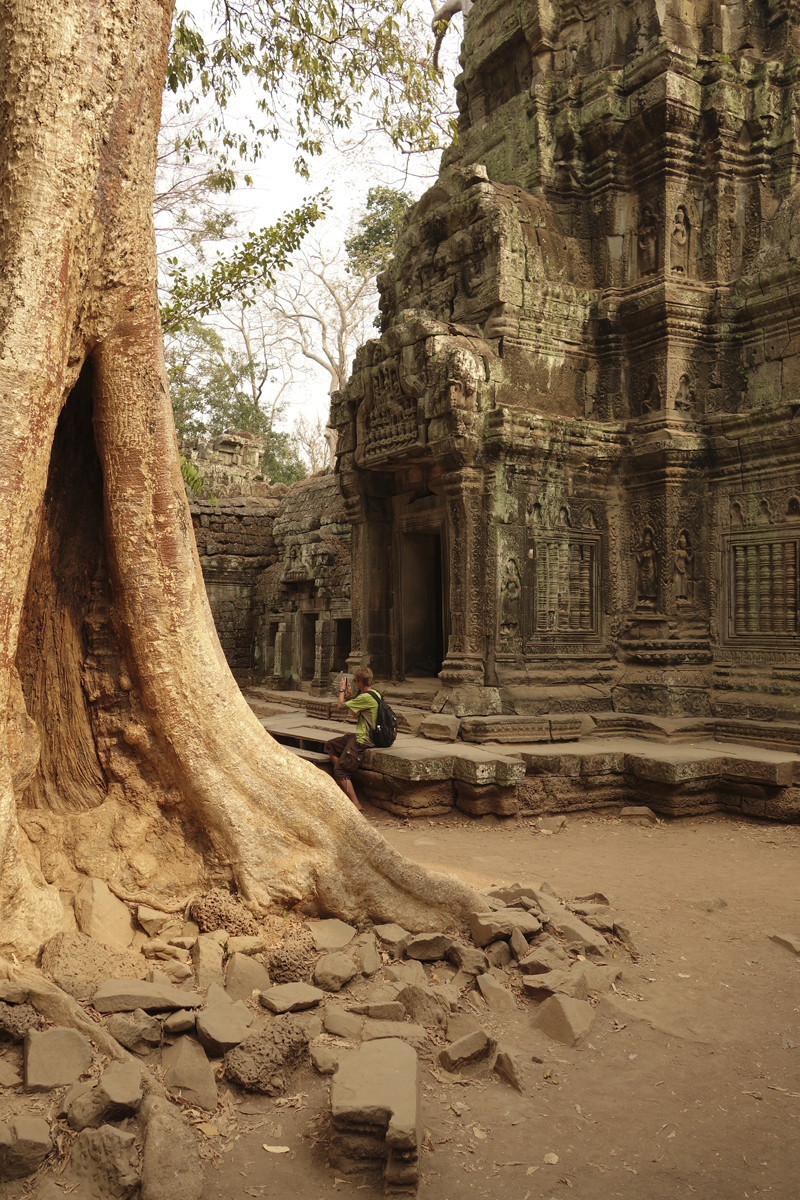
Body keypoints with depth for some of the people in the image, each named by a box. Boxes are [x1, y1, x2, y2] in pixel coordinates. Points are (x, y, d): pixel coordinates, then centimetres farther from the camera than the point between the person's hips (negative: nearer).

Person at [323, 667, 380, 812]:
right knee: (330, 746, 18)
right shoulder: (374, 694, 9)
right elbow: (356, 713, 20)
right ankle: (343, 779, 15)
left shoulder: (367, 697, -23)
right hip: (359, 736, 10)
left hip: (362, 740, -10)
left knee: (340, 770, -8)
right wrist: (348, 694, 13)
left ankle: (356, 805, -11)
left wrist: (342, 689, 3)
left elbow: (340, 705, -14)